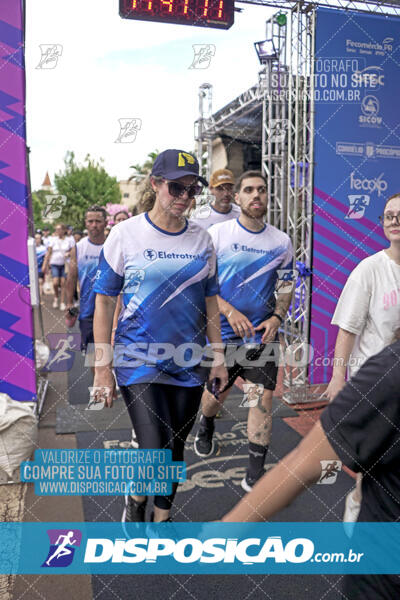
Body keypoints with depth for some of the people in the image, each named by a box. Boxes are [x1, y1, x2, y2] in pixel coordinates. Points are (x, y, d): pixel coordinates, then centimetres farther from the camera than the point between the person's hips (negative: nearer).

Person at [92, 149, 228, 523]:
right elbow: (105, 302, -5)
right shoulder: (125, 234, -6)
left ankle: (162, 518, 39)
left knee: (175, 450, 14)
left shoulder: (202, 240, 4)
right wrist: (102, 367, -8)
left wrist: (218, 355, 8)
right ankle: (136, 498, 27)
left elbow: (209, 301, 11)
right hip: (139, 362, -3)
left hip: (189, 364, 4)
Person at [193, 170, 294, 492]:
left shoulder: (281, 241, 2)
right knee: (217, 393, 13)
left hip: (263, 334, 1)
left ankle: (256, 472, 11)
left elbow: (287, 287, 11)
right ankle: (206, 426, 49)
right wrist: (230, 312, -19)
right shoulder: (217, 233, -6)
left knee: (263, 396, -4)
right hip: (223, 332, -1)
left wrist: (277, 317, -6)